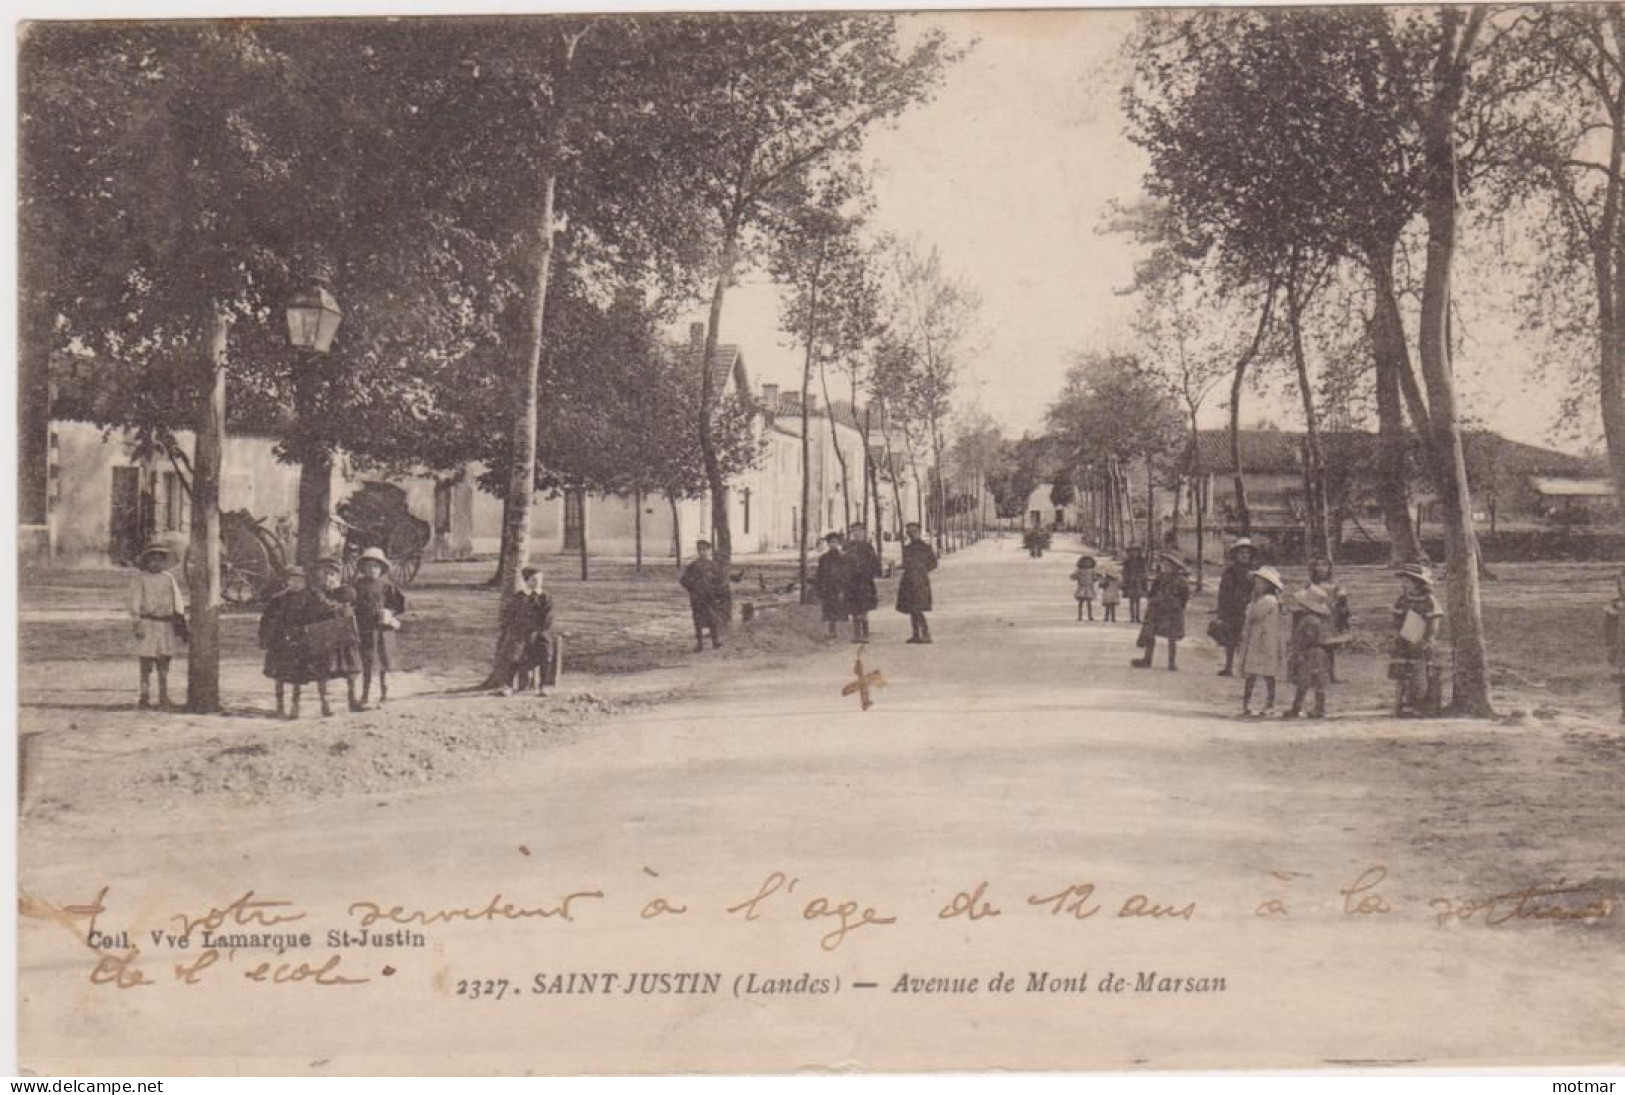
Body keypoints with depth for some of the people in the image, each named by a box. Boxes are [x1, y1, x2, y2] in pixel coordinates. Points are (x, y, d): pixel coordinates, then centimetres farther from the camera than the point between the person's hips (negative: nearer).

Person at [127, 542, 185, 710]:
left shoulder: (169, 578, 12)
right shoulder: (139, 579, 3)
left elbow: (177, 601, 11)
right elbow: (135, 603, -1)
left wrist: (180, 621, 3)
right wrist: (136, 624, -9)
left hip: (166, 625, 3)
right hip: (147, 623, -3)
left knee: (164, 665, 4)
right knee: (146, 664, -2)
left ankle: (164, 700, 6)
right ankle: (144, 699, 5)